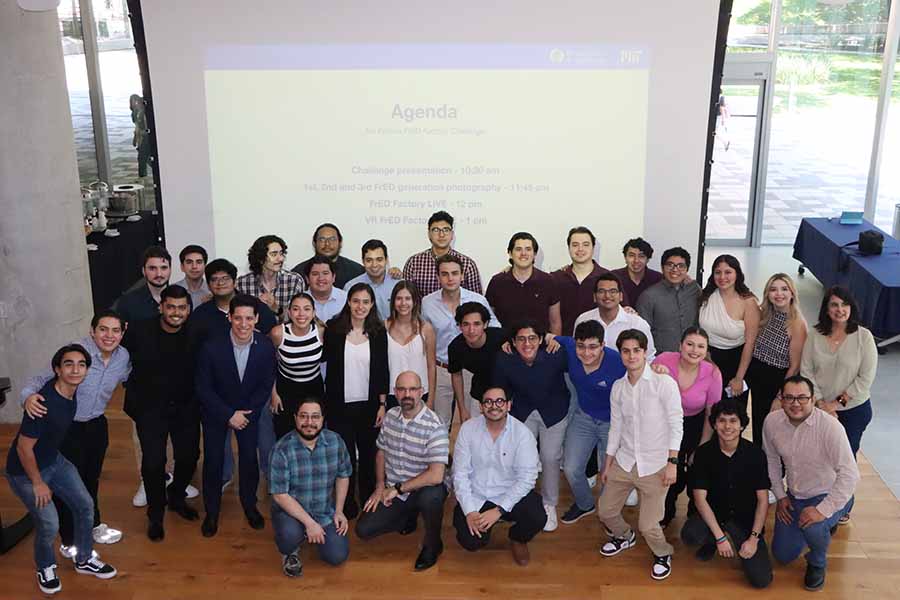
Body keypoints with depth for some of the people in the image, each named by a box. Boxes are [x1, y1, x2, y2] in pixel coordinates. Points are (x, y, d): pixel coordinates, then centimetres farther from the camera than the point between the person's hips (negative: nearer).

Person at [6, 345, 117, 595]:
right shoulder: (44, 403, -35)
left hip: (55, 461, 8)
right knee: (49, 524, -8)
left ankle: (84, 560, 29)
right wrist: (38, 483, -16)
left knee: (85, 505, 8)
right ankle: (45, 568, 23)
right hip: (24, 471, -8)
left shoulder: (73, 391, -13)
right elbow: (24, 448, -26)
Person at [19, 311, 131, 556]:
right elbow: (43, 378, -27)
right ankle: (69, 541, 26)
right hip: (66, 428, -5)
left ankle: (93, 525, 46)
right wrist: (29, 395, -45)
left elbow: (129, 378, 15)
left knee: (91, 478, 23)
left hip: (96, 425, 6)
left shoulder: (123, 356, -8)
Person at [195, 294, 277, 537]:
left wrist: (245, 413, -12)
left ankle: (250, 505, 28)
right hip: (216, 411, -1)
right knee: (213, 460, 2)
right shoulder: (211, 348, -26)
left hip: (249, 410, 1)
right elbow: (202, 388, -16)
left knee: (249, 458, 4)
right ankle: (212, 512, 23)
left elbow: (266, 385, -8)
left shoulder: (266, 347, -21)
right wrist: (229, 415, -18)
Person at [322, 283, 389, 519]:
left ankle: (369, 499, 28)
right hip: (340, 405, -1)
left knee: (368, 454, 10)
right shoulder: (334, 329, -5)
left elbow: (382, 371, 1)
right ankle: (347, 502, 22)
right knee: (344, 454, 5)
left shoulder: (378, 332, -1)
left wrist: (382, 404, -1)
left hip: (369, 405, 1)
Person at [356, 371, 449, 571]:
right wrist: (380, 486, 2)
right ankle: (408, 517, 23)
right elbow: (381, 452, 14)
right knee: (363, 530, -5)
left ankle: (432, 544, -7)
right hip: (391, 491, 6)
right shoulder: (390, 416, -1)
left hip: (424, 489, -6)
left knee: (431, 496, -39)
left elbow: (436, 476, -30)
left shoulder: (435, 427, -23)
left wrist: (398, 489, -20)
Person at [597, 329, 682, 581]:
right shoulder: (618, 387, 4)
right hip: (624, 461, 5)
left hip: (655, 465, -5)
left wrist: (672, 462, -15)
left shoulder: (664, 383, -12)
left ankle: (662, 554, 27)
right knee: (605, 510, 12)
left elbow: (676, 424, -11)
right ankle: (624, 536, 44)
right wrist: (608, 464, 14)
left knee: (648, 525, -6)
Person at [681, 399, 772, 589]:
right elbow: (700, 498, -13)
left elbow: (763, 500, -6)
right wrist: (720, 537, -21)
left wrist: (754, 538, -13)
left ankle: (741, 542, 18)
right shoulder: (704, 453, -12)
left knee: (761, 579, -15)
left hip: (745, 517, 0)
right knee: (689, 536, -33)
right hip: (713, 513, 0)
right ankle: (711, 541, 6)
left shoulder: (755, 454, -12)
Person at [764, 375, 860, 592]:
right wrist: (780, 496, 4)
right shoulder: (772, 421, -13)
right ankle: (825, 527, 40)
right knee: (782, 555, 11)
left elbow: (850, 474, -31)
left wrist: (822, 511, -33)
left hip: (828, 496, -5)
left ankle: (817, 564, 0)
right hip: (794, 496, 5)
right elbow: (771, 459, 5)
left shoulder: (830, 426, -29)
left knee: (813, 528, -37)